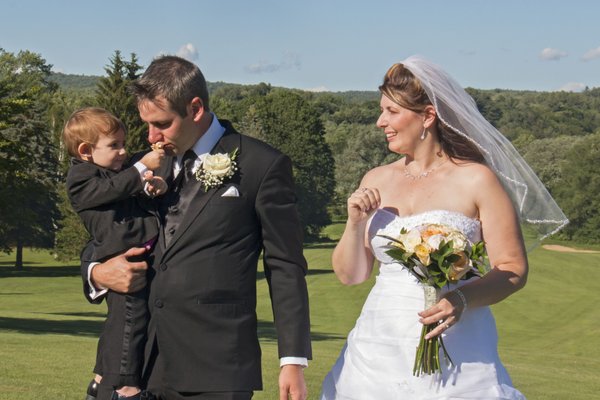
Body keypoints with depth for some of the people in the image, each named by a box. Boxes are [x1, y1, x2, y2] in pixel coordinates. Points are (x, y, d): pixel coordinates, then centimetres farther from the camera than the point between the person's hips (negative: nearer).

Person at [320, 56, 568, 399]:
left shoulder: (476, 180, -5)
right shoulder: (376, 181, 9)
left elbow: (514, 269, -7)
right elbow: (349, 275, 12)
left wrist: (463, 300, -23)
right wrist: (355, 224, -5)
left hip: (453, 355, -4)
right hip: (378, 351, 4)